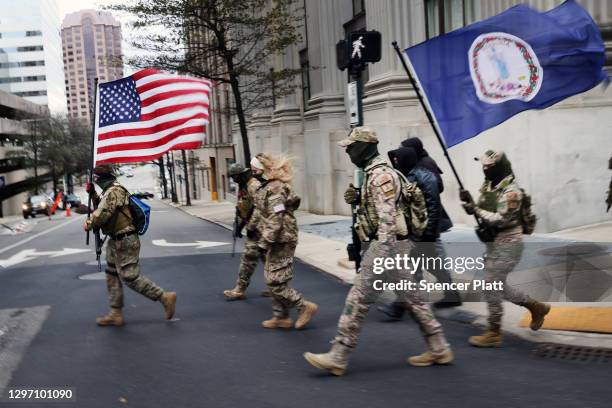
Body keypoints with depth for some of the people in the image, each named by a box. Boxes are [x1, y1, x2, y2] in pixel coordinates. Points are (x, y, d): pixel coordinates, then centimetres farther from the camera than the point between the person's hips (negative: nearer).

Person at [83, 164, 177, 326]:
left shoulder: (114, 191, -18)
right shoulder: (110, 191, 14)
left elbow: (103, 214, -23)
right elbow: (101, 206, 27)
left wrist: (88, 224, -7)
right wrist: (92, 194, 15)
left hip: (125, 242, -11)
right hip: (116, 241, 11)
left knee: (130, 278, -9)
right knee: (112, 276, 13)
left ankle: (165, 298, -2)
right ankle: (116, 314, 19)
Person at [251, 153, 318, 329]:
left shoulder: (273, 189, -18)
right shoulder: (270, 186, 13)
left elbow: (275, 219, -24)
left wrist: (265, 241, -22)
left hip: (281, 241, -11)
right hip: (280, 240, 11)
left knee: (275, 282, -6)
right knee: (274, 280, 15)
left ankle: (305, 306, 2)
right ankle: (281, 317, 23)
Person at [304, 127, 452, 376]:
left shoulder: (380, 175, -16)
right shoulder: (374, 173, 16)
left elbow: (387, 216, -24)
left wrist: (382, 254, -28)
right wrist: (357, 199, 8)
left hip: (385, 245, -11)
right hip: (393, 245, 11)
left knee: (358, 300, -6)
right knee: (411, 297, 14)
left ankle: (337, 358, 0)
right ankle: (438, 349, 22)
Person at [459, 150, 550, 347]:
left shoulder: (511, 191, -18)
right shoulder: (488, 186, 8)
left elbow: (500, 220, -24)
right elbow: (483, 211, 10)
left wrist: (475, 209, -23)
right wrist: (469, 201, -8)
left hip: (507, 244, -9)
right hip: (494, 243, 9)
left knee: (491, 285, -6)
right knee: (497, 286, 15)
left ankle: (494, 334, 8)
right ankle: (537, 307, 32)